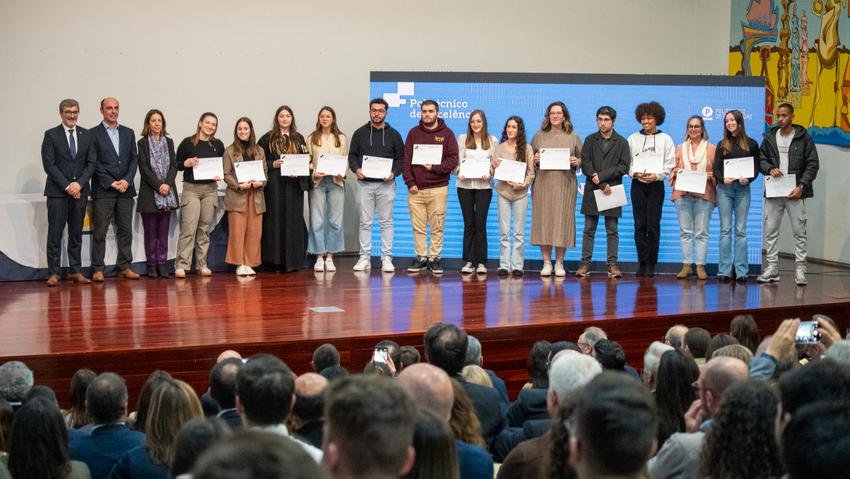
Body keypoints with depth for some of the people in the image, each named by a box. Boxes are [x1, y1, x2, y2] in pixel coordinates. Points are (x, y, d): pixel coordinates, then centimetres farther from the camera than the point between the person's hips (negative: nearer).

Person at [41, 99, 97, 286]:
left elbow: (92, 163, 6)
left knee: (77, 234, 6)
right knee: (55, 234, -3)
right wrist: (67, 186, -12)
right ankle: (54, 273, 0)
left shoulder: (87, 135, 11)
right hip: (57, 192, -3)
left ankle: (75, 271, 11)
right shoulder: (51, 135, 1)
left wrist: (79, 183, -8)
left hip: (79, 191, 3)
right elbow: (49, 164, -5)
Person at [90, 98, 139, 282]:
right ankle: (98, 269, 1)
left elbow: (134, 159, 10)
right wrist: (111, 183, -11)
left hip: (125, 190, 4)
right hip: (103, 191, -4)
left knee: (125, 230, 6)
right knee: (99, 231, -3)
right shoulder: (93, 134, 1)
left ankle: (124, 266, 13)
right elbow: (94, 163, -4)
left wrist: (127, 180, -6)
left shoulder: (128, 133, 15)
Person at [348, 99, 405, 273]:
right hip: (364, 184, 1)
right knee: (365, 222, 2)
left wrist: (394, 173, -9)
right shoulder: (360, 133, 11)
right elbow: (352, 155, 12)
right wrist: (356, 169, -7)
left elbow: (400, 158, 8)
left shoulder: (393, 134, 9)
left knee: (386, 222, -1)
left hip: (386, 185, -1)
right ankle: (365, 257, 6)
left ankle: (387, 258, 2)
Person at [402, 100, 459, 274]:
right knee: (418, 227, 3)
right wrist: (410, 182, -3)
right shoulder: (413, 133, 11)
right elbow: (406, 160, 7)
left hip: (438, 188, -2)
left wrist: (435, 168, -13)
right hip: (415, 189, 2)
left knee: (437, 227, 0)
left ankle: (435, 258, 7)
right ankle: (421, 258, 10)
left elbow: (453, 160, -1)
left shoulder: (446, 134, 5)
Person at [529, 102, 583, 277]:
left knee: (562, 220, -2)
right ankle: (546, 263, 5)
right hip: (543, 183, 0)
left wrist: (576, 162, -9)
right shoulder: (539, 136, 11)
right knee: (543, 220, -3)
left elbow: (582, 160, 12)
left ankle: (559, 263, 6)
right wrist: (535, 160, -7)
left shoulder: (573, 136, 10)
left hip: (565, 184, 0)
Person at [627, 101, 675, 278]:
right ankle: (642, 262, 3)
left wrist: (657, 176, -14)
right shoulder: (633, 138, 9)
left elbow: (670, 164, 2)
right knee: (639, 224, -2)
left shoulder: (665, 139, 6)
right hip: (638, 185, 2)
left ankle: (651, 264, -1)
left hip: (656, 185, -1)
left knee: (653, 225, -6)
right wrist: (635, 173, -12)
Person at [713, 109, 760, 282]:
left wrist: (748, 179, -14)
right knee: (725, 229, -1)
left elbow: (756, 168, 6)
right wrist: (723, 179, -15)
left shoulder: (751, 144, 7)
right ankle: (725, 270, 0)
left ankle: (741, 271, 1)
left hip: (743, 189, -1)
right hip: (724, 189, 1)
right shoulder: (722, 145, 10)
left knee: (741, 229, -1)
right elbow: (716, 168, 5)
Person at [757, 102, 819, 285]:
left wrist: (801, 186, -11)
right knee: (770, 231, 2)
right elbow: (761, 158, 14)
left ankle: (800, 268, 4)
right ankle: (772, 267, 10)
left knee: (799, 232, -2)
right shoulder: (769, 137, 10)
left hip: (795, 193, -3)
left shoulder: (804, 138, 1)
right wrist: (770, 169, -8)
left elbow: (812, 165, 0)